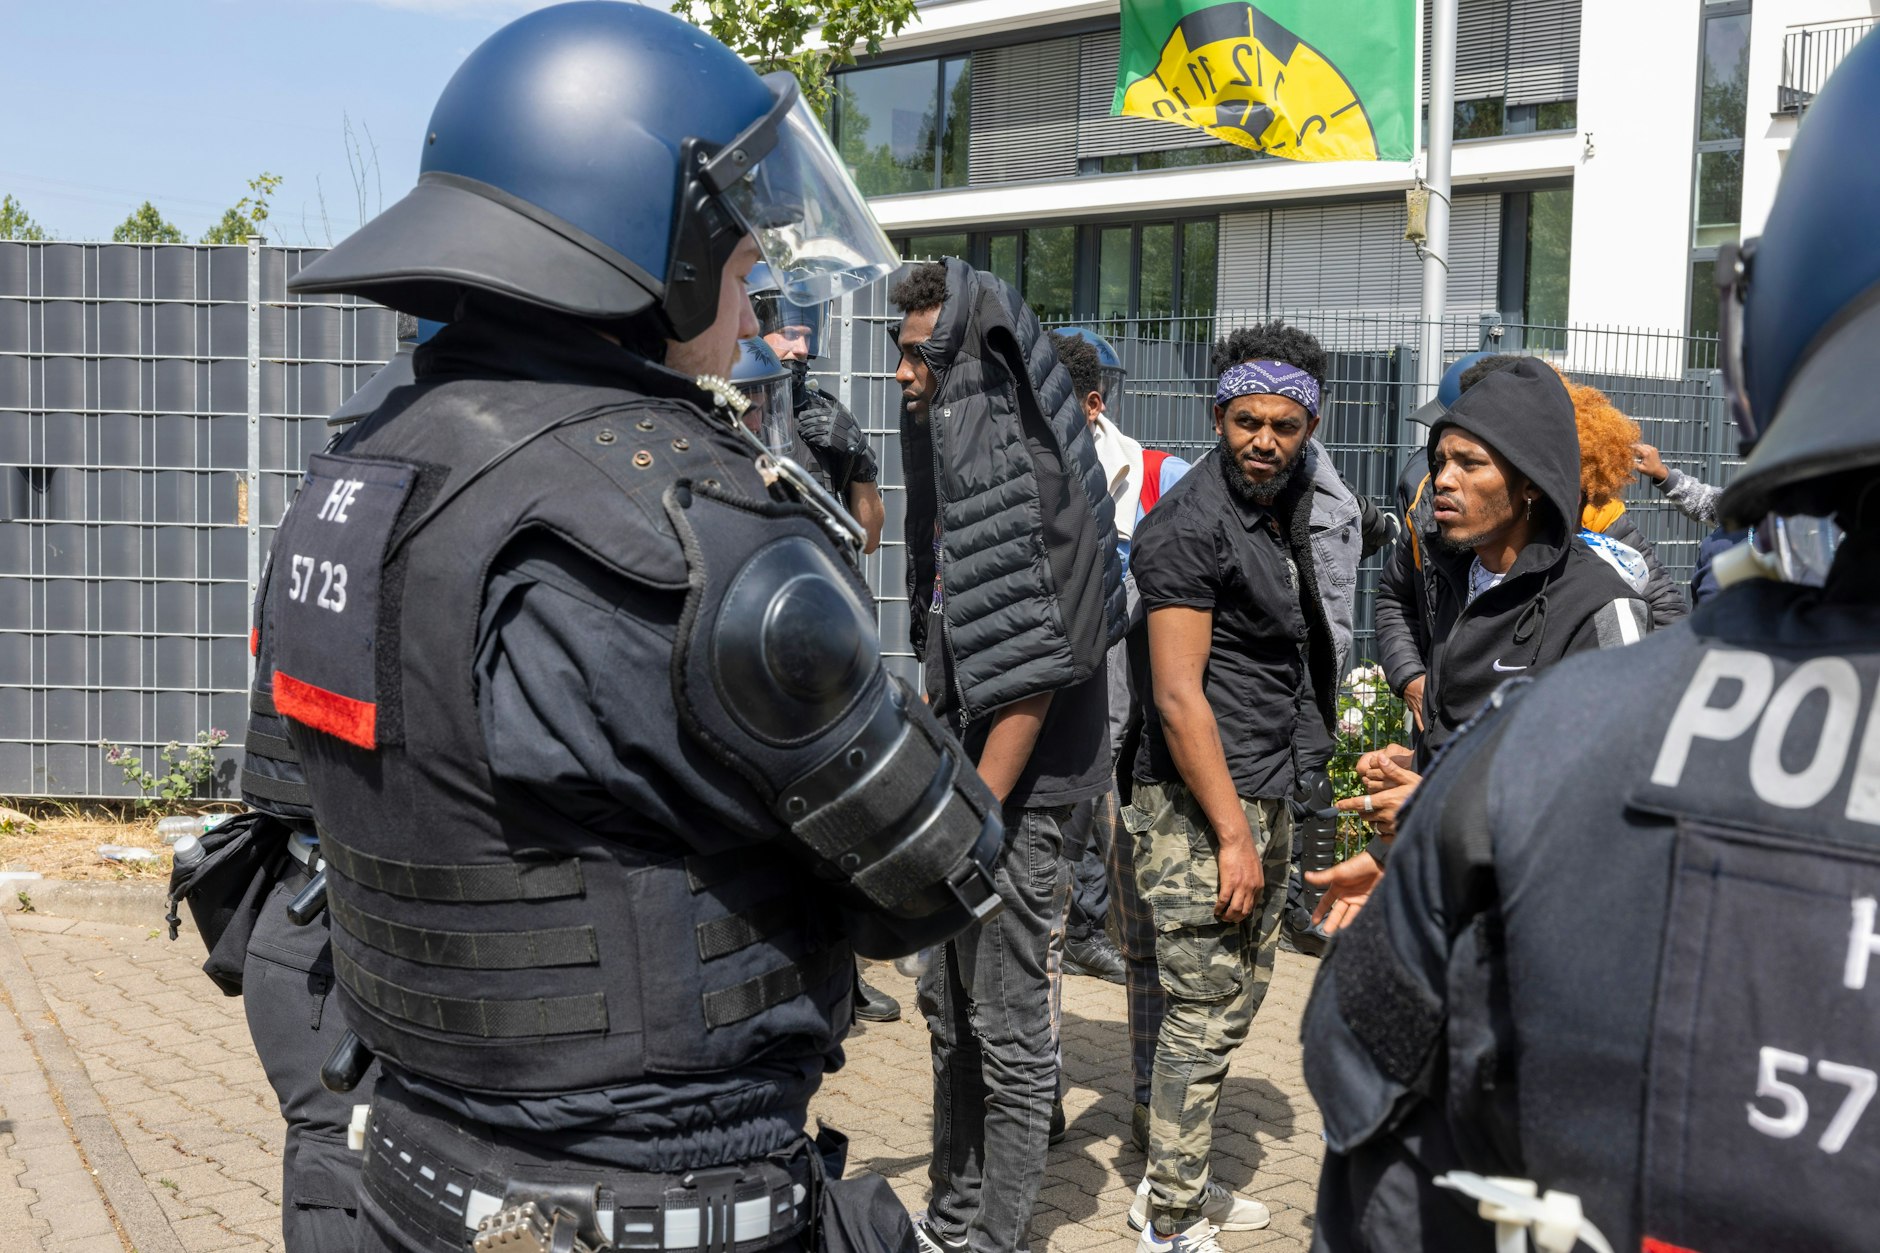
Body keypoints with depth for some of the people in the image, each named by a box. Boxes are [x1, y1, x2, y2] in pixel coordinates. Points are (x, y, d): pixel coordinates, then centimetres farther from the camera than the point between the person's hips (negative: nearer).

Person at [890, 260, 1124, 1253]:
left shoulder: (1017, 469, -18)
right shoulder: (956, 456, 11)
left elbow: (1033, 666, -22)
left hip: (1010, 795, -10)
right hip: (961, 781, 10)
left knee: (1008, 1029, 2)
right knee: (951, 1013, 19)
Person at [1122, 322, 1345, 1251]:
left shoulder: (1280, 513, 14)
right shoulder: (1194, 524, -15)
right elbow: (1178, 695, -20)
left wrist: (1270, 818, 19)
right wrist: (1231, 833, -20)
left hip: (1265, 796, 9)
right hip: (1200, 804, -9)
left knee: (1237, 999, 16)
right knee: (1203, 1018, -4)